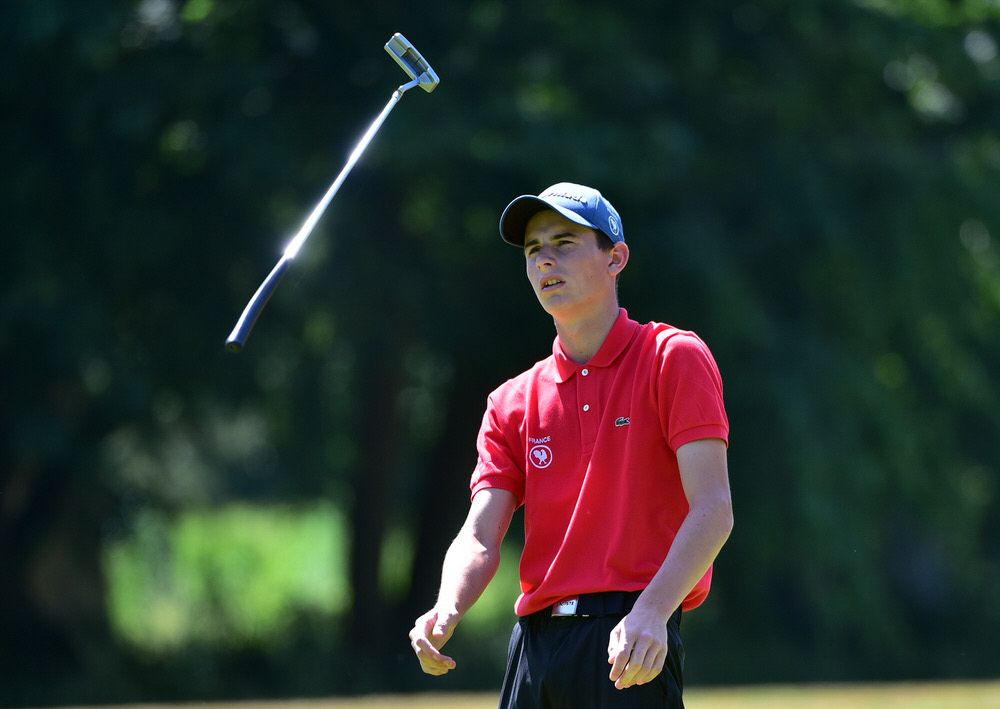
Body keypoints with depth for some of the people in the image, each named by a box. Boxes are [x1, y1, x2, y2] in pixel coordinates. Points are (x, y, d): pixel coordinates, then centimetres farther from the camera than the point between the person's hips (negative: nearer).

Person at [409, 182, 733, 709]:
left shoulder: (673, 359, 1)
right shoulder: (511, 404, 16)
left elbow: (712, 508, -9)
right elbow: (480, 537, 7)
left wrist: (650, 612, -24)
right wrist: (447, 611, -16)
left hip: (633, 645, -5)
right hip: (534, 641, 5)